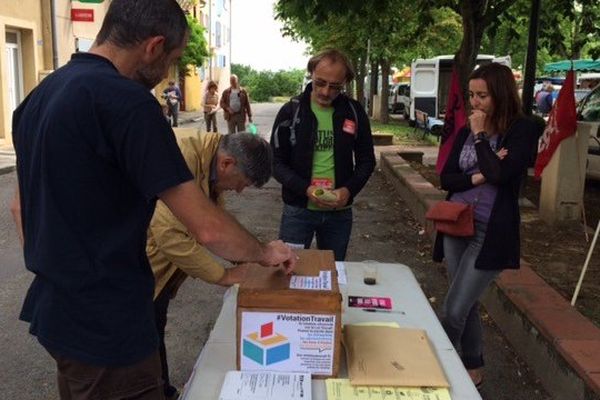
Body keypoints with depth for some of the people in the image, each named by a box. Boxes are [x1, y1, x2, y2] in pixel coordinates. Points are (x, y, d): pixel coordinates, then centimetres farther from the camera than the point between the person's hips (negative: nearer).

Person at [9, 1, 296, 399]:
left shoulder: (41, 94, 5)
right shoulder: (125, 100, -23)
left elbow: (20, 205, 16)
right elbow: (208, 228, -23)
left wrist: (53, 273, 20)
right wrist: (265, 253, -5)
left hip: (54, 311, 9)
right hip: (106, 325, -9)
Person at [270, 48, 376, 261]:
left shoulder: (354, 112, 1)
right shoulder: (291, 111, -4)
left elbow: (366, 160, 7)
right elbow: (276, 162, -4)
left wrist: (349, 190, -11)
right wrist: (306, 189, -19)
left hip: (340, 211, 2)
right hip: (298, 210, -2)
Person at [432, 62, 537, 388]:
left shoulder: (522, 130, -8)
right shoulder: (465, 131, 7)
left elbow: (501, 174, -22)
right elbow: (445, 178, 2)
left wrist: (480, 135, -12)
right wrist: (477, 177, -14)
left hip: (490, 232, -6)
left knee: (453, 310, -7)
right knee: (466, 305, 16)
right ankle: (472, 368, 35)